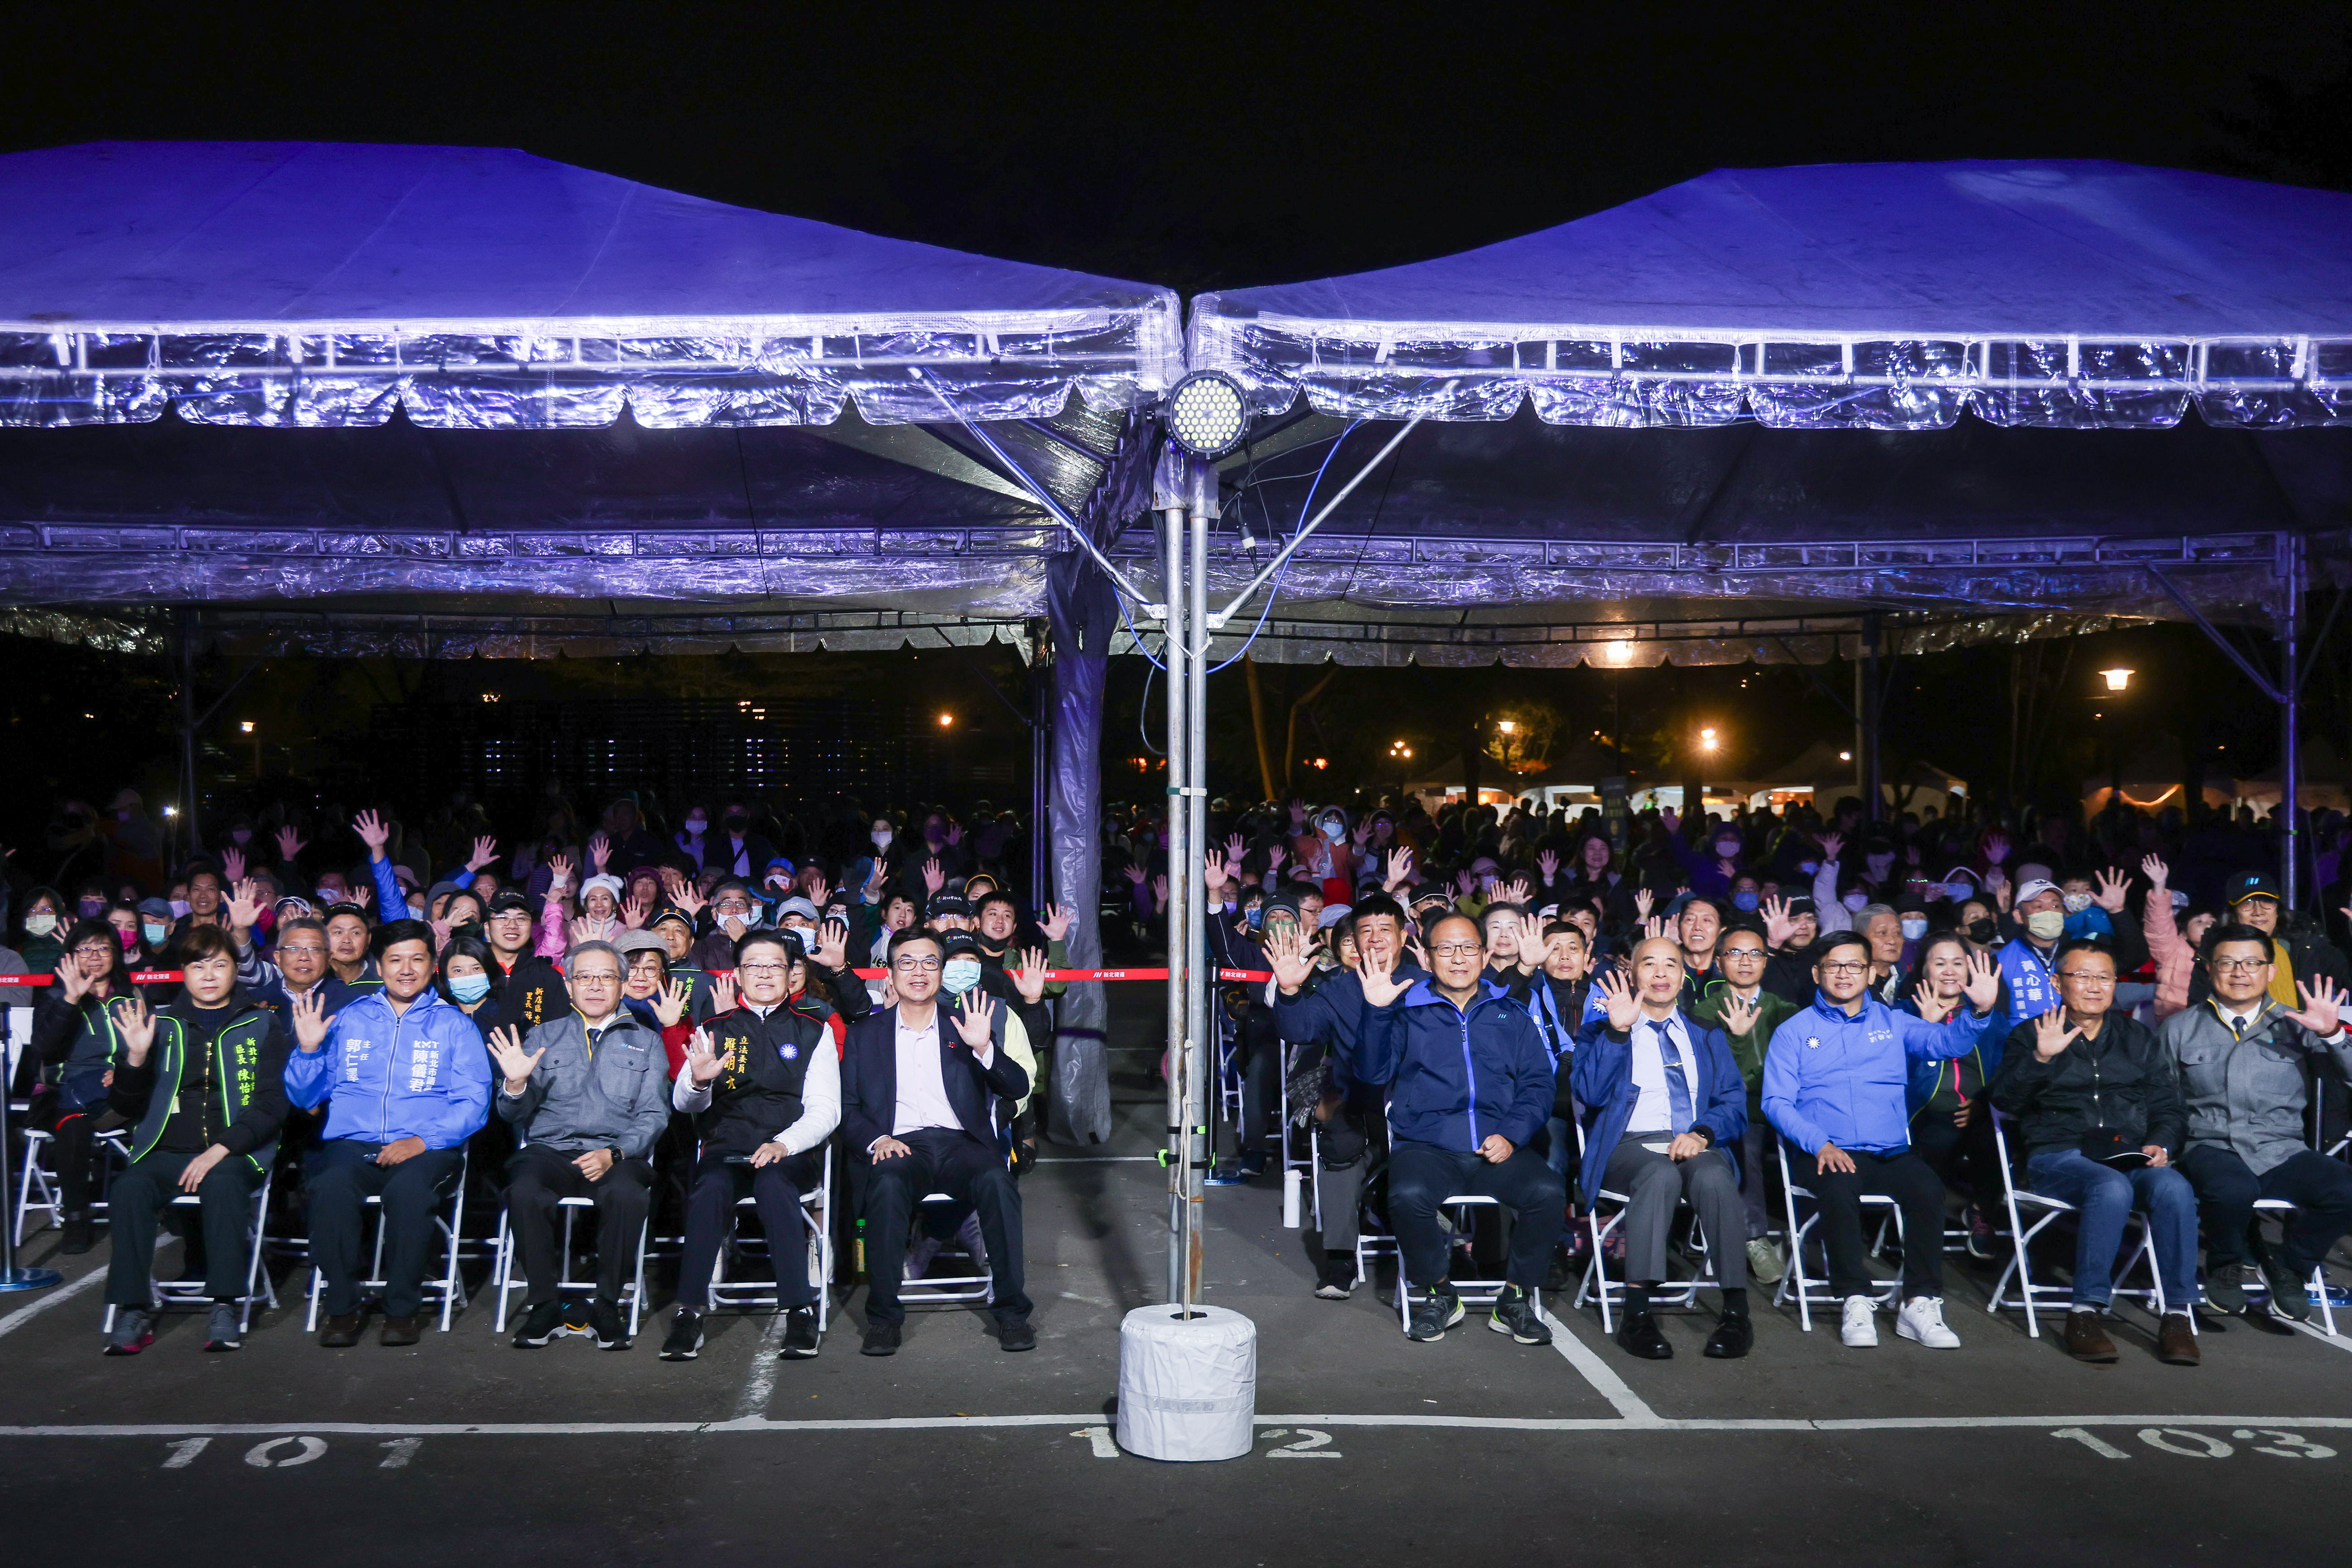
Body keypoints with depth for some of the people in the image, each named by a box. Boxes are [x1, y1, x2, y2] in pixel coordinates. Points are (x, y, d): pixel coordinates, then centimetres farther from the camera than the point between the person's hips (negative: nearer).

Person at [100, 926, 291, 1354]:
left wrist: (221, 1149, -14)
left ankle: (225, 1305, -29)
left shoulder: (260, 1025, 9)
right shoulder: (164, 1025, 15)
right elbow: (126, 1107, 13)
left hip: (235, 1153, -2)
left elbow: (272, 1105, 1)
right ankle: (133, 1310, -23)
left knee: (222, 1183, -35)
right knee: (129, 1188, -29)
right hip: (167, 1152, 2)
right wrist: (136, 1056, -5)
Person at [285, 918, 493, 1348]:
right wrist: (308, 1050, 0)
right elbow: (305, 1097, 18)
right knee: (330, 1187, -33)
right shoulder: (349, 1019, 19)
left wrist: (422, 1141, -14)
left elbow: (473, 1103, 2)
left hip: (426, 1148, -1)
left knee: (407, 1189, -36)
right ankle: (341, 1307, -18)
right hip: (351, 1143, 2)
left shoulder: (455, 1025, 13)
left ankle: (402, 1309, -20)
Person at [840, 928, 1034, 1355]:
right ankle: (883, 1315, -22)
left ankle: (1011, 1310, -21)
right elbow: (847, 1108, 11)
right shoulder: (864, 1033, 17)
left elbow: (1018, 1088, 6)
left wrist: (983, 1048, -12)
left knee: (996, 1181, -32)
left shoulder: (964, 1026, 16)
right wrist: (876, 1140, -10)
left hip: (960, 1143, 0)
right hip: (899, 1146, 0)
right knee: (887, 1184, -34)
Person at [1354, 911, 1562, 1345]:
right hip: (1426, 1146, -1)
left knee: (1548, 1191, -27)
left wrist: (1512, 1134, -6)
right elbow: (1371, 1072, 1)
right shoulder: (1406, 1011, 13)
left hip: (1499, 1148, 2)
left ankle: (1516, 1297, -5)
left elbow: (1538, 1085, 11)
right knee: (1408, 1195, -33)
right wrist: (1376, 1011, -13)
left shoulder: (1511, 1016, 19)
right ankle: (1435, 1294, -6)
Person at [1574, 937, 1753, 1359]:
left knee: (1714, 1178, -34)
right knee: (1661, 1174, -37)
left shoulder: (1706, 1035, 23)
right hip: (1630, 1144, -2)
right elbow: (1590, 1092, -2)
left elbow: (1733, 1102, 11)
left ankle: (1737, 1310, -30)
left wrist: (1702, 1134, -10)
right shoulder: (1606, 1029, 15)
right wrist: (1617, 1031, -12)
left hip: (1696, 1145, 2)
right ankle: (1637, 1313, -39)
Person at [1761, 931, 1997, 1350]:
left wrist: (1979, 1012, -21)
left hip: (1892, 1153, 2)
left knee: (1928, 1188, -28)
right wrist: (1820, 1144, -13)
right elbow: (1777, 1102, 3)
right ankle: (1855, 1302, -22)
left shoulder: (1892, 1023, 18)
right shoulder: (1794, 1032, 11)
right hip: (1831, 1154, -2)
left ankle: (1920, 1304, -20)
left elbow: (1946, 1040, 1)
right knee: (1839, 1190, -34)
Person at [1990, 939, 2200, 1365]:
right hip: (2058, 1156, -3)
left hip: (2132, 1157, 3)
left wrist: (2160, 1143, -1)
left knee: (2174, 1188, -31)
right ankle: (2086, 1313, -30)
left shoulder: (2140, 1039, 23)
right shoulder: (2031, 1035, 12)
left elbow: (2168, 1107, 21)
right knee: (2111, 1188, -36)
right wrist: (2041, 1058, -21)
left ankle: (2178, 1315, -25)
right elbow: (2005, 1099, -4)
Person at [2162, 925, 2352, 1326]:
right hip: (2211, 1147, -2)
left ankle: (2288, 1263, 4)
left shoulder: (2295, 1026, 13)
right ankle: (2225, 1265, -1)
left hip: (2282, 1152, 2)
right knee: (2234, 1190, -37)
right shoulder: (2179, 1029, 12)